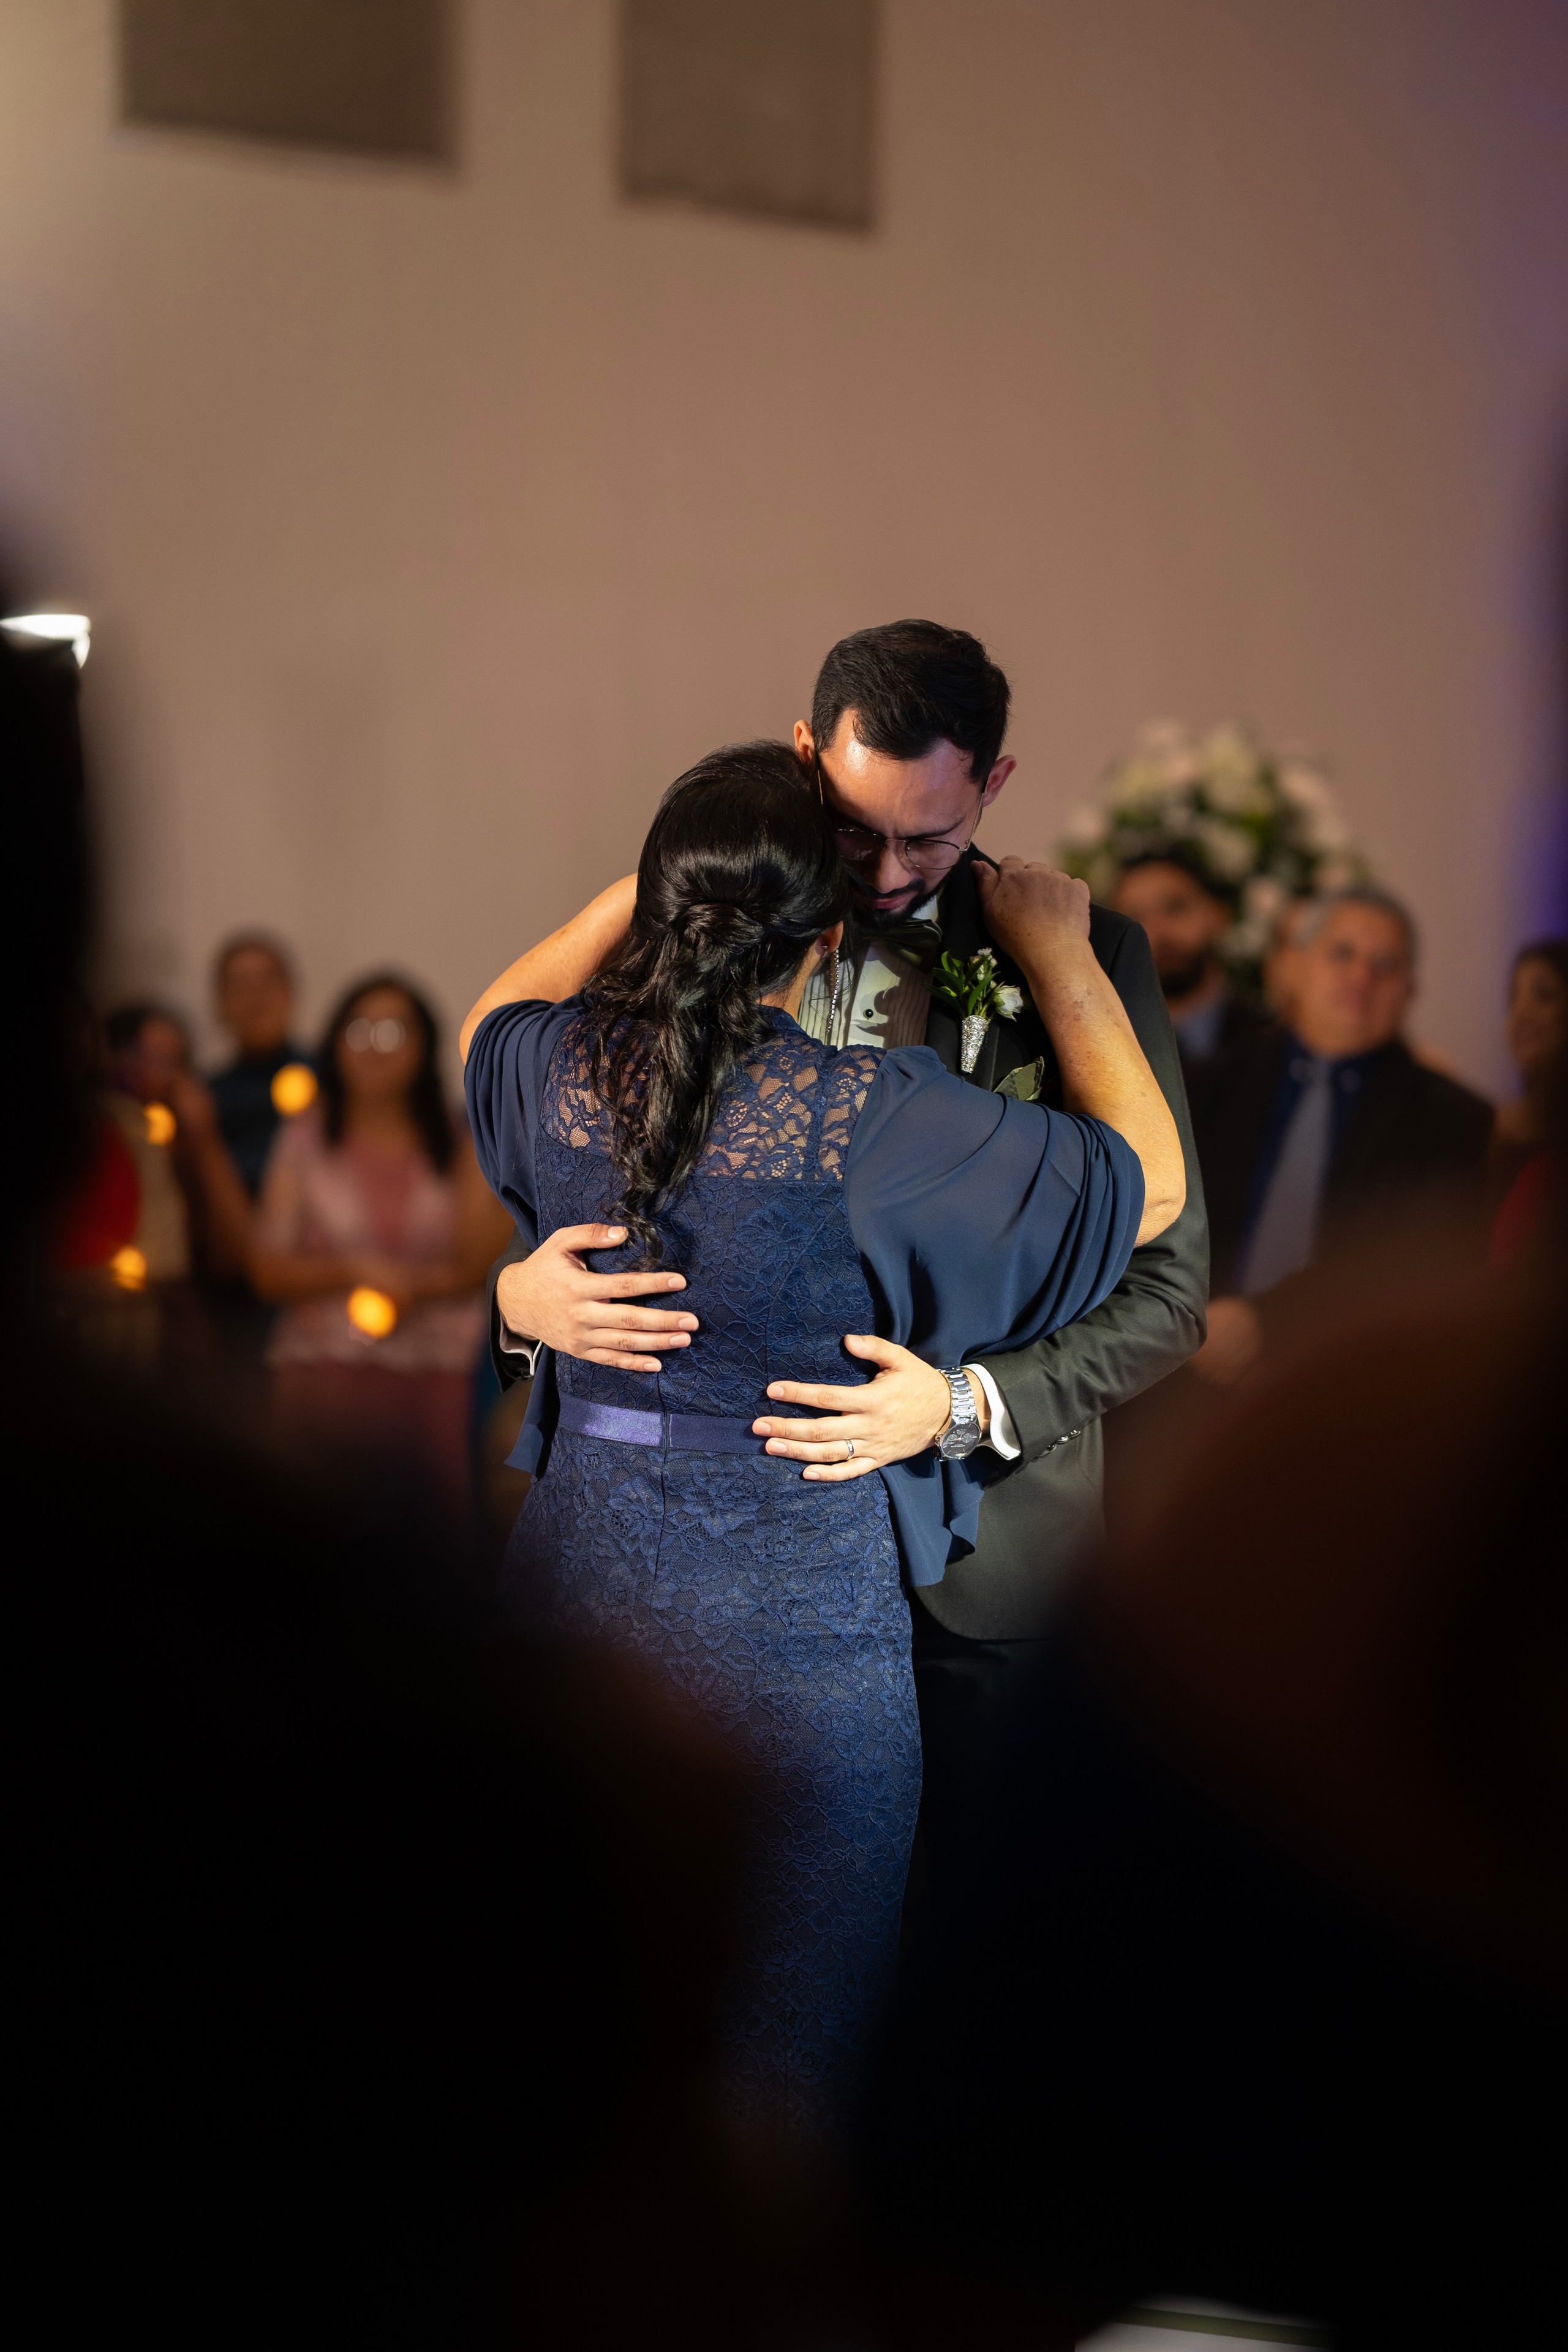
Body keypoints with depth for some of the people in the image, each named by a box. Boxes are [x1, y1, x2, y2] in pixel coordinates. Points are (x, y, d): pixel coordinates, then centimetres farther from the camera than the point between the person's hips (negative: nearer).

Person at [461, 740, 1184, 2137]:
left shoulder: (561, 1072, -7)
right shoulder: (870, 1123, -21)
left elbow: (493, 1018, 21)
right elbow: (1148, 1185, -9)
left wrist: (657, 879, 20)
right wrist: (1059, 950, 0)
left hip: (575, 1578, 5)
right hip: (796, 1619, -5)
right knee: (784, 2050, 12)